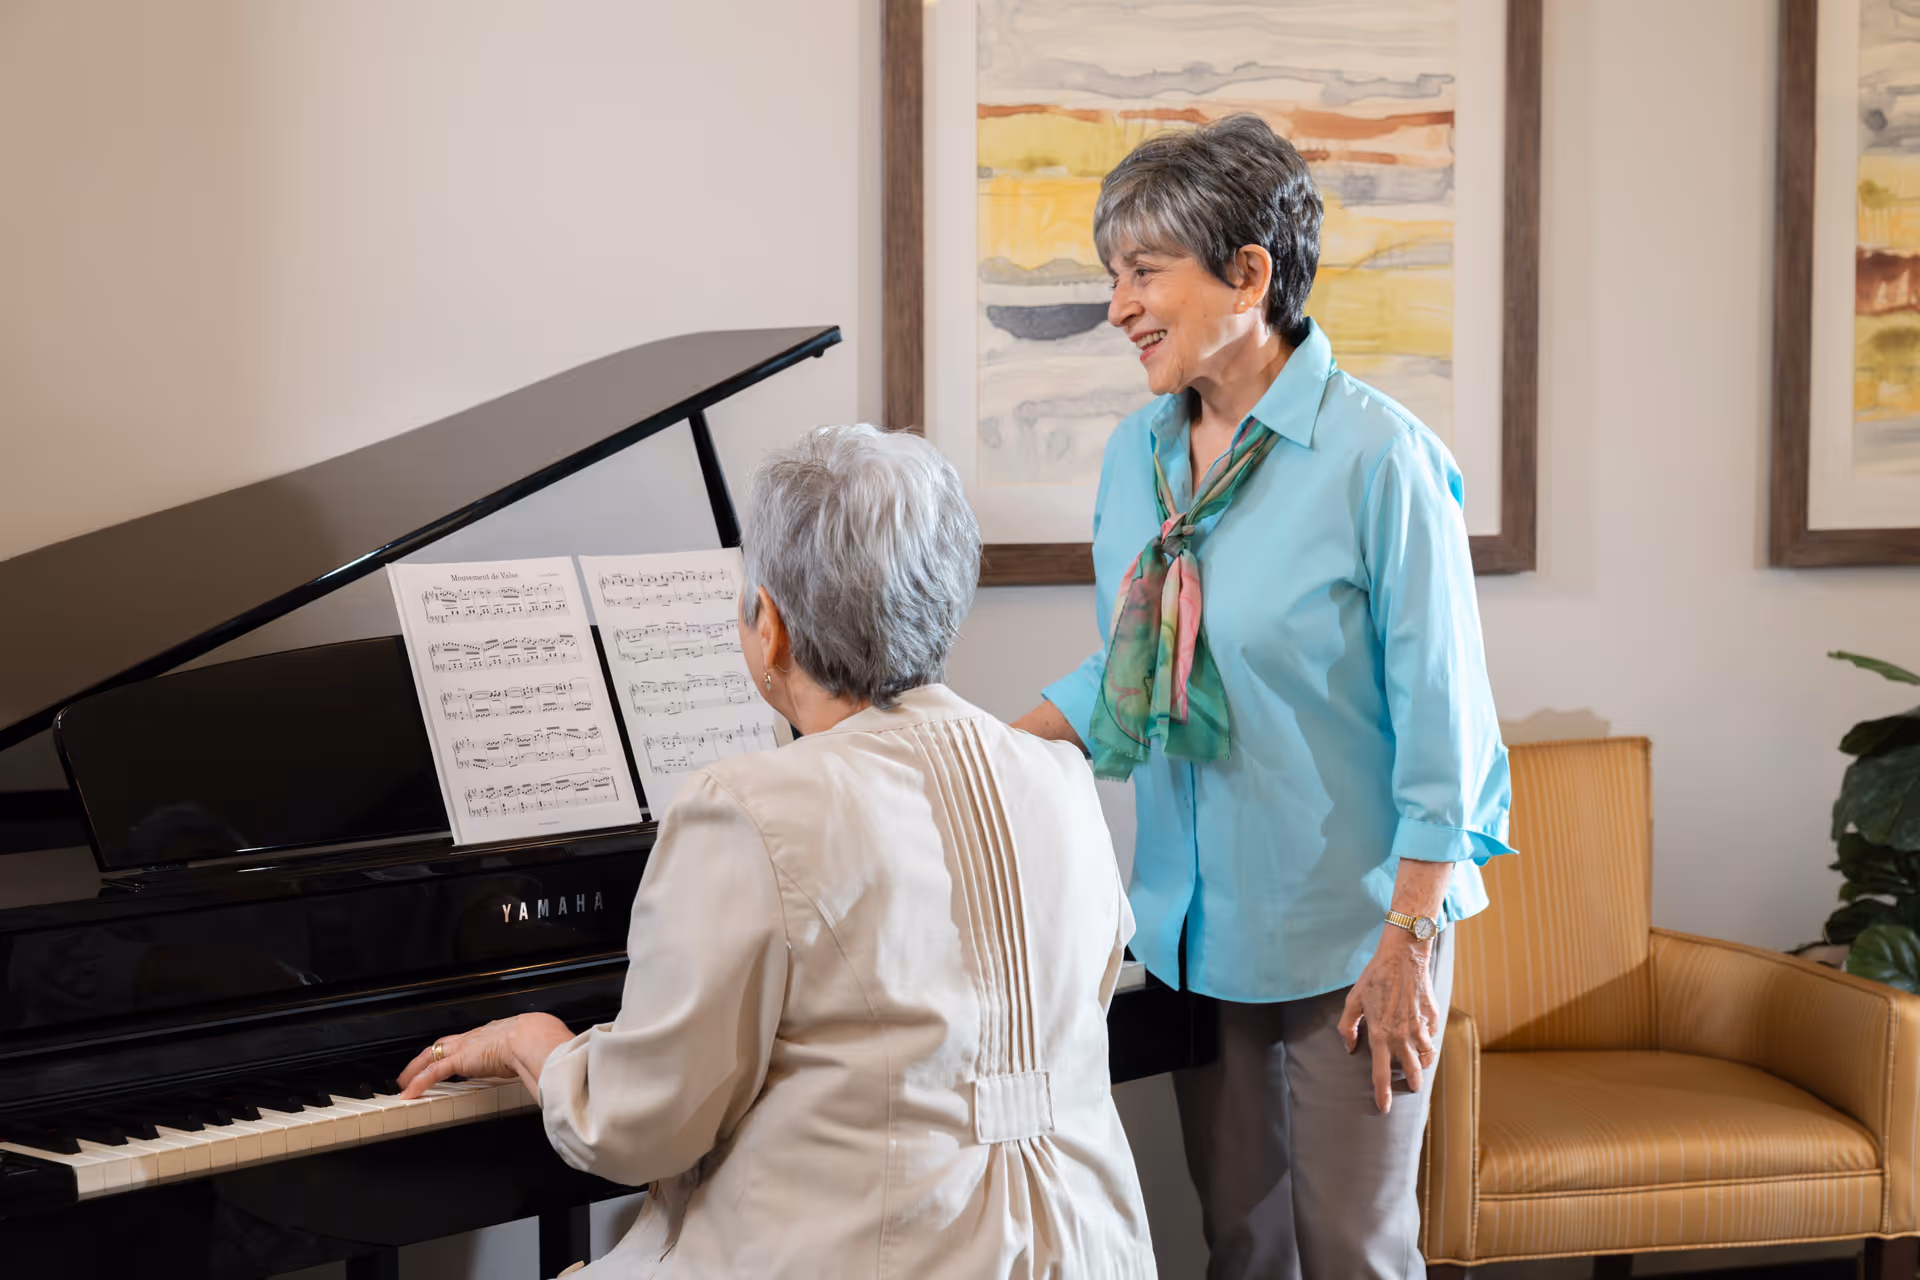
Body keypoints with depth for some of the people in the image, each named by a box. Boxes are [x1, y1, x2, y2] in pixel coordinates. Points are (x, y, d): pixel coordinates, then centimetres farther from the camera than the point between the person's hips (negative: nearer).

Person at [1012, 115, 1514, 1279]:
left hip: (1348, 932, -6)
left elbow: (1438, 713, -15)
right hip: (1198, 923, 6)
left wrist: (1410, 942, -16)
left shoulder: (1376, 455, -15)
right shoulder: (1138, 455, 5)